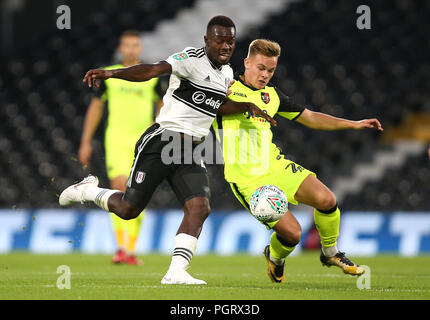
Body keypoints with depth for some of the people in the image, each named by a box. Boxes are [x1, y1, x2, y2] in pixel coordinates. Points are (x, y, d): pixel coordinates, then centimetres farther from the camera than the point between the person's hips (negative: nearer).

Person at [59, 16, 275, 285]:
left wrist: (249, 106, 14)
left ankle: (176, 272, -13)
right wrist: (112, 73, -42)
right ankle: (89, 190, 30)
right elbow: (154, 70, -27)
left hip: (189, 152, 7)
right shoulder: (192, 59, -13)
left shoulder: (227, 73, 14)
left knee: (199, 208, -14)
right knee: (129, 209, -1)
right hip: (161, 140, -7)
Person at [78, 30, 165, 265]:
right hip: (117, 138, -1)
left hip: (144, 140, 1)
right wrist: (86, 142, 13)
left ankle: (131, 250, 11)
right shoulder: (110, 75, 8)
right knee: (119, 186, -21)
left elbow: (163, 104, 22)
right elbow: (96, 107, 15)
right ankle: (120, 245, -18)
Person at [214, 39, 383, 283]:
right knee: (291, 233, -17)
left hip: (276, 167, 5)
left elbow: (309, 118, 21)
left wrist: (354, 124, 15)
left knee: (326, 200, -16)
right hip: (247, 179, -5)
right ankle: (275, 258, 20)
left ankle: (331, 253, 11)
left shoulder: (272, 95, 13)